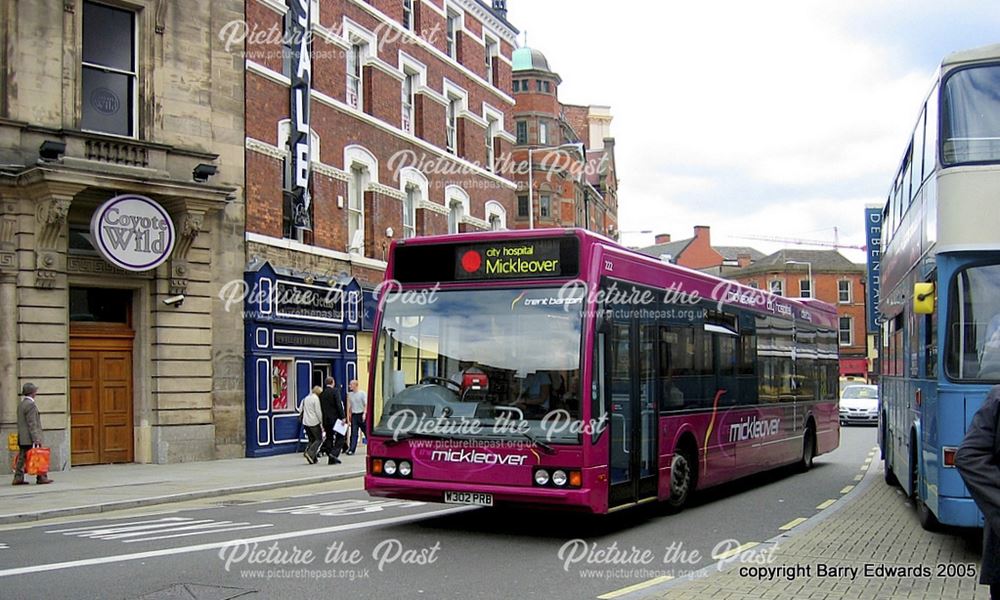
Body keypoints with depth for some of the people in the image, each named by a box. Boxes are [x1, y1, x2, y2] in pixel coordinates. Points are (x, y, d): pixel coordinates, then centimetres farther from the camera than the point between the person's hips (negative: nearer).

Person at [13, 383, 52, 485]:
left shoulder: (20, 404, 14)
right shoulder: (30, 405, -16)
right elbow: (32, 424, -20)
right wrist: (36, 439, -20)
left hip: (22, 438, 9)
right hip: (30, 438, -9)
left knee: (22, 458, 8)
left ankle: (18, 478, 7)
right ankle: (41, 478, 1)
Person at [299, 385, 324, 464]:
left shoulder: (306, 398, 13)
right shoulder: (316, 399, -10)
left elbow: (300, 410, 17)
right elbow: (318, 412, -13)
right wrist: (322, 422, -7)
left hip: (305, 422, 8)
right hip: (314, 422, -7)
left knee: (311, 440, 12)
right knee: (319, 439, 0)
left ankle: (312, 458, 4)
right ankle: (310, 453, -17)